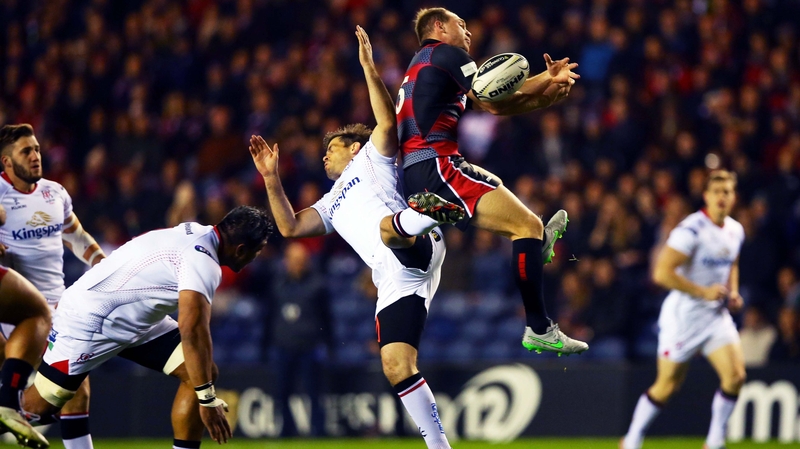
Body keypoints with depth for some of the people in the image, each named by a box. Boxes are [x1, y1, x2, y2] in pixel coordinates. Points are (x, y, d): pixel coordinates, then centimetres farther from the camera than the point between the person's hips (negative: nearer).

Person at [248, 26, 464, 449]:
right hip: (394, 282, 6)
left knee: (388, 226, -42)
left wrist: (369, 68, -3)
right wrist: (271, 177, 20)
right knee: (397, 366, -7)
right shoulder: (331, 204, 39)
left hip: (417, 253, -6)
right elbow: (289, 227, 25)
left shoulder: (371, 159, 23)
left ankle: (421, 218, -76)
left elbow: (388, 124, 4)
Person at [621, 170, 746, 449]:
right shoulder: (691, 230, -20)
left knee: (735, 376, -9)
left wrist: (732, 293, 8)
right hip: (683, 314, -6)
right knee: (667, 386, 2)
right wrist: (704, 292, -22)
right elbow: (662, 273, -26)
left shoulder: (736, 231, 6)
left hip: (716, 315, 6)